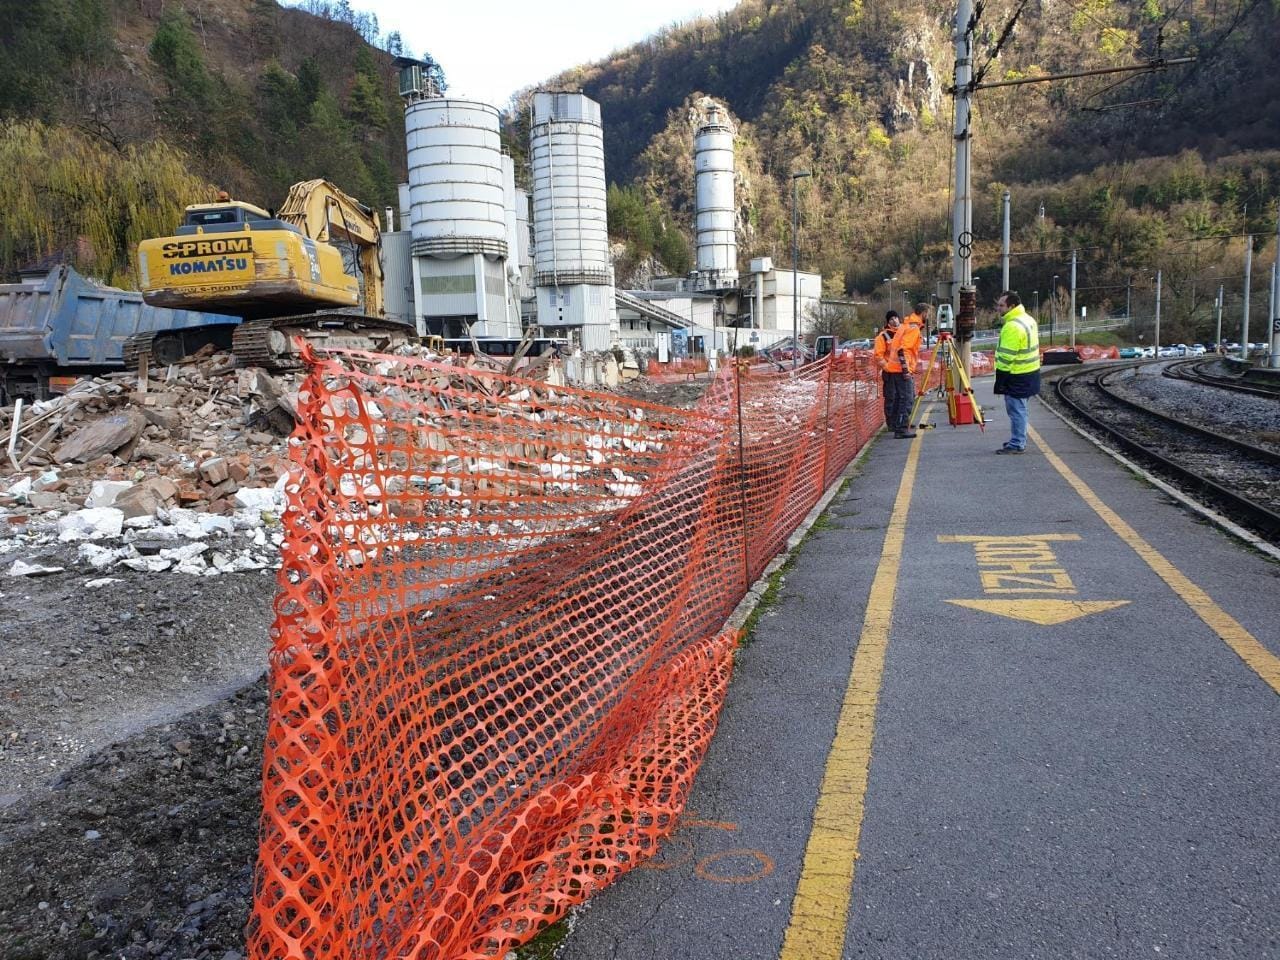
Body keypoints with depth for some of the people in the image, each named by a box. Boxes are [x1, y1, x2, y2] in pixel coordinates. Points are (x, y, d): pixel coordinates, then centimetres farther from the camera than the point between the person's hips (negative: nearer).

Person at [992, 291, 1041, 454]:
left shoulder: (1013, 326, -21)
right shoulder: (1028, 319, 11)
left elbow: (1007, 356, -22)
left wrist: (1000, 378, -17)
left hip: (1017, 376, -10)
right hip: (1030, 372, 10)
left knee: (1016, 410, -4)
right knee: (1019, 409, 19)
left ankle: (1017, 444, 1)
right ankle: (1019, 440, 28)